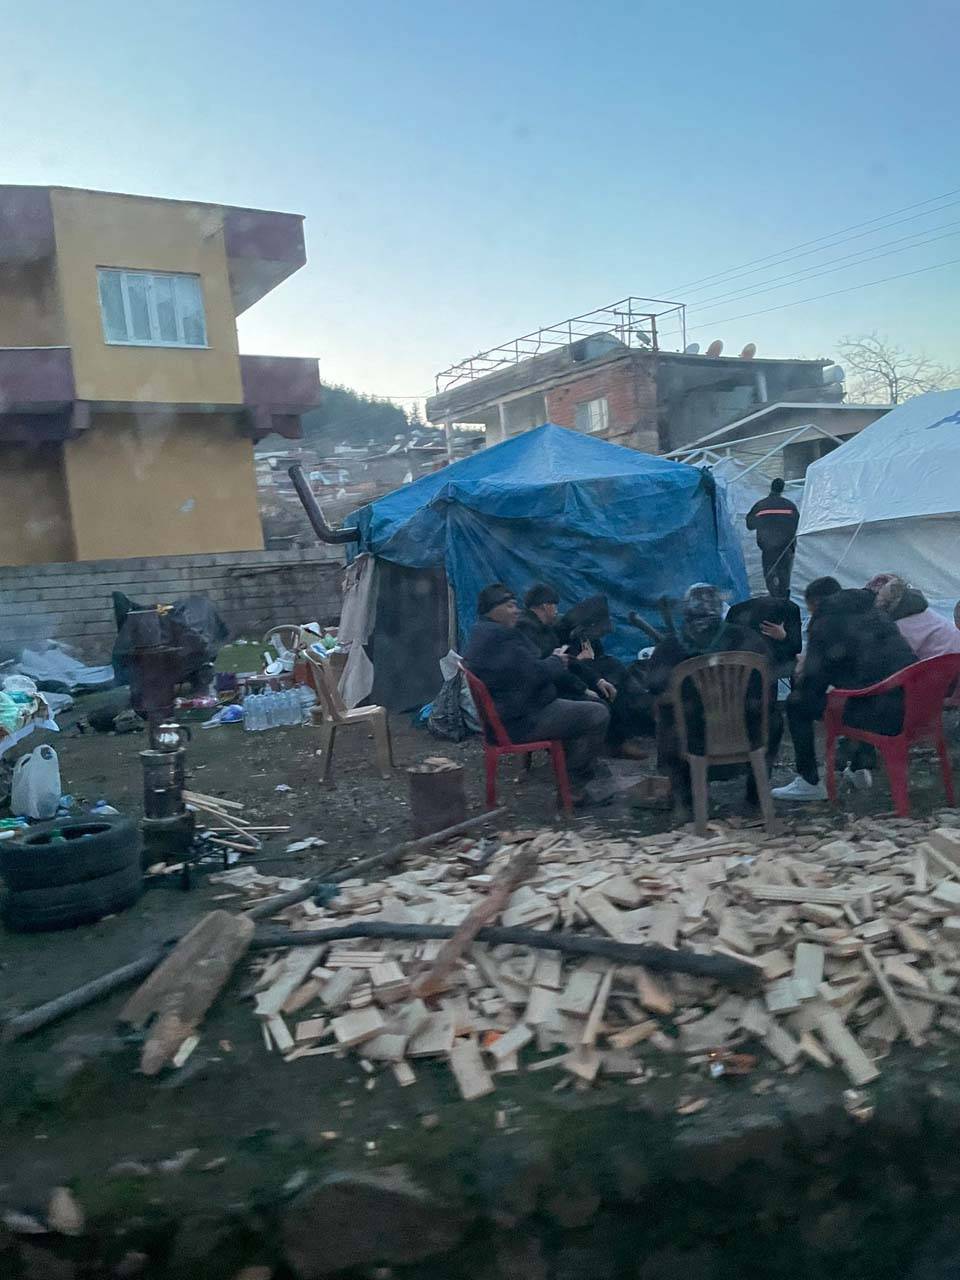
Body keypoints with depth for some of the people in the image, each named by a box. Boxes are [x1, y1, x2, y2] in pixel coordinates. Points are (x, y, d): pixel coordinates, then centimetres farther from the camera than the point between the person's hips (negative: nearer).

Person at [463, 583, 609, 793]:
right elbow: (535, 673, -24)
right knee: (598, 714, -11)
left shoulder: (481, 634, 14)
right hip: (523, 722, -12)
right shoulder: (498, 635, -22)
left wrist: (552, 660, 7)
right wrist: (557, 661, -5)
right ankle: (575, 781, 0)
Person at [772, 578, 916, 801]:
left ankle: (810, 783, 11)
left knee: (796, 705, 6)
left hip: (880, 715, -8)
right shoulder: (875, 613, 23)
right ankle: (859, 767, 41)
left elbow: (813, 679, -3)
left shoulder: (824, 623, 0)